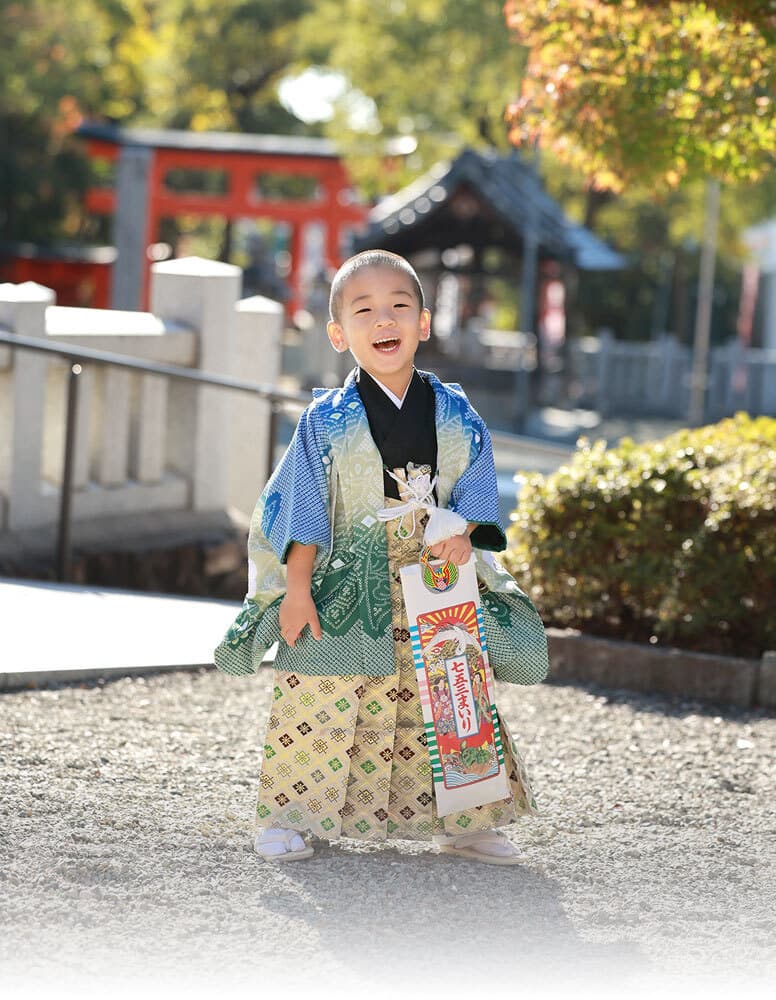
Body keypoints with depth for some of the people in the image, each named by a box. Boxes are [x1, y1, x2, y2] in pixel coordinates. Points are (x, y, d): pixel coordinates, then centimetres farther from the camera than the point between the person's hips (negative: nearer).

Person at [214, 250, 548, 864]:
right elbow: (302, 509, -2)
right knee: (318, 701, -3)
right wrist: (297, 589, -7)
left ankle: (464, 820, 19)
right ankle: (292, 816, 10)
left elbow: (476, 490, 7)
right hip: (345, 590, -2)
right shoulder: (327, 421, -3)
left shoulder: (455, 416, 4)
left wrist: (463, 532, -14)